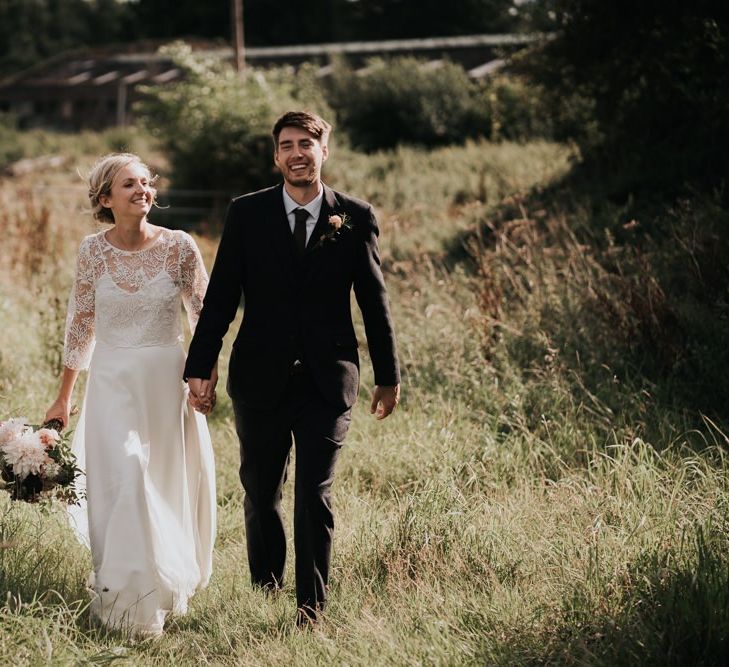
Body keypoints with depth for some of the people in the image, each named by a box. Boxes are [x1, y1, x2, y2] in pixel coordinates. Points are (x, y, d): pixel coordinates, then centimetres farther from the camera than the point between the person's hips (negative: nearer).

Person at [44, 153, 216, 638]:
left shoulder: (179, 246, -5)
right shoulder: (93, 251, -2)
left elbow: (206, 315, 2)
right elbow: (81, 325, 6)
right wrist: (63, 399, 9)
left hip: (167, 383, 0)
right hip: (113, 384, 0)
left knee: (168, 485, 8)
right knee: (124, 484, -8)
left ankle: (169, 586, 29)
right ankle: (131, 600, 5)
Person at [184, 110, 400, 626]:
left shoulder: (356, 218, 0)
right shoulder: (247, 214, 1)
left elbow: (375, 301, 5)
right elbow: (221, 296, 2)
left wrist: (388, 376, 7)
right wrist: (201, 366, -1)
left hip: (328, 380, -1)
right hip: (260, 379, 1)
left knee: (316, 497, -3)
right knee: (260, 492, 12)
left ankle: (312, 606, 6)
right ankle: (264, 588, 31)